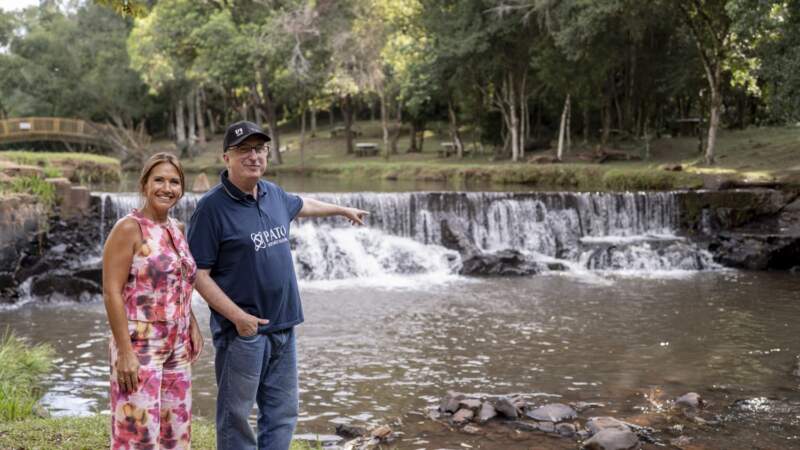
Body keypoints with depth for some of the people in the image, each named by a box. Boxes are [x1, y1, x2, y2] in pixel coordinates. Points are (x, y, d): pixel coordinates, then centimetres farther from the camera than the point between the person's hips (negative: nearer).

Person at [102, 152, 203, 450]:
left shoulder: (177, 230, 10)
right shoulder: (128, 229, -11)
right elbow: (111, 292, -16)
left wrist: (193, 325, 9)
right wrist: (125, 352, -21)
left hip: (177, 346, 8)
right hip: (139, 345, -7)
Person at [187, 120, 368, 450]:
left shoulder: (273, 194, 9)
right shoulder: (212, 206, -13)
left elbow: (301, 205, 32)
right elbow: (198, 273, -14)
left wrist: (343, 210, 46)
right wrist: (237, 316, -21)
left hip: (283, 327, 7)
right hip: (243, 329, -7)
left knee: (283, 414, 13)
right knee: (236, 417, 0)